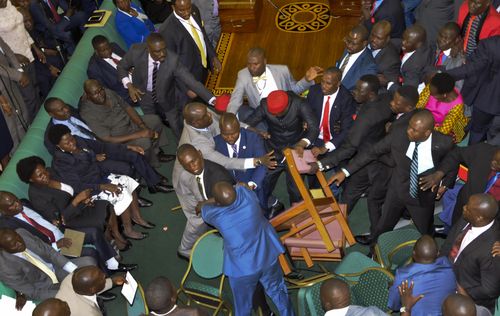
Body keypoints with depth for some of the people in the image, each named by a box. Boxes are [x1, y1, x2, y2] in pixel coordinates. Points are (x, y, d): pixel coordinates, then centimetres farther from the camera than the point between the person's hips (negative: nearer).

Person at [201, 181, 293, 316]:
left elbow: (204, 209, 3)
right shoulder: (246, 194, -19)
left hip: (241, 269, -3)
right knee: (278, 292, 28)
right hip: (268, 258, 3)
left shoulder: (216, 215, -22)